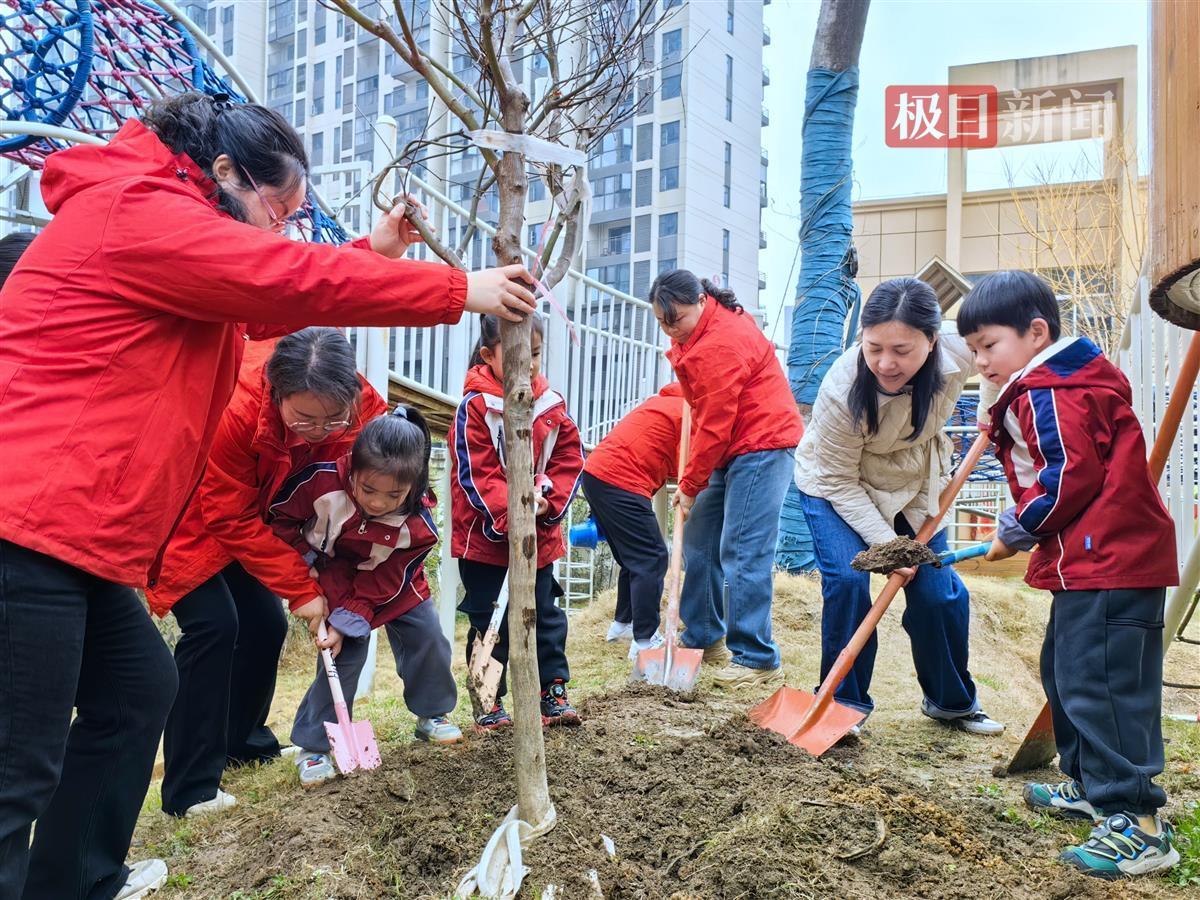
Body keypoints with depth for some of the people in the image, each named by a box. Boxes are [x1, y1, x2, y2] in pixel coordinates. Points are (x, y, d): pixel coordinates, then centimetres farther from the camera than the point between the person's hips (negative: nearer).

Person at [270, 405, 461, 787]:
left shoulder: (417, 526, -32)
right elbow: (279, 517, -16)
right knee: (348, 651, -15)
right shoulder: (322, 481, -35)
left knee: (427, 635, -1)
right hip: (333, 576, -2)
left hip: (391, 583, 2)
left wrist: (346, 622, -29)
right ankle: (312, 747, -1)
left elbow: (381, 584, -24)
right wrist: (304, 562, -18)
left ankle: (432, 714, 25)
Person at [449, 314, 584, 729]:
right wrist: (511, 513, -26)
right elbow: (475, 475, -17)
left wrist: (548, 500, -13)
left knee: (545, 616, 14)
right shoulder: (475, 407, -12)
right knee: (489, 624, 6)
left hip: (540, 536, 5)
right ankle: (488, 703, 20)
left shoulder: (551, 406, 2)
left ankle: (552, 692, 27)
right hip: (486, 537, -4)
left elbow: (569, 460, 3)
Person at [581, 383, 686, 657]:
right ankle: (644, 641, -3)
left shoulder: (667, 401, 22)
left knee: (633, 558, 20)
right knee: (652, 559, -4)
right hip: (620, 481, -10)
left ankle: (623, 622, 31)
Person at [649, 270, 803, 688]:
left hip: (761, 448, -10)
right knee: (700, 541, 11)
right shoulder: (698, 333, 9)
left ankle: (757, 659, -3)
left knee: (743, 553, -12)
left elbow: (715, 427, -20)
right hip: (733, 449, 10)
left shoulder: (720, 346, -23)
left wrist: (690, 486, -10)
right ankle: (704, 638, 23)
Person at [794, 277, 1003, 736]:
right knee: (848, 581, -21)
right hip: (835, 483, -3)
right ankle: (844, 701, -1)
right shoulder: (841, 389, -36)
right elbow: (840, 482, -25)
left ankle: (952, 700, 26)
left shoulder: (958, 354, -27)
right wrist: (885, 542, -30)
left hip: (915, 483, 4)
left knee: (938, 592, 1)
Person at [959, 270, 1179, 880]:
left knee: (1097, 684, -10)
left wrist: (1015, 532, -10)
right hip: (1091, 562, 12)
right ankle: (1089, 785, 32)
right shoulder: (1060, 386, 19)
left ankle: (1138, 824, -3)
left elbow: (1068, 480, -21)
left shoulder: (1051, 394, -14)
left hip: (1109, 563, -12)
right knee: (1065, 674, 19)